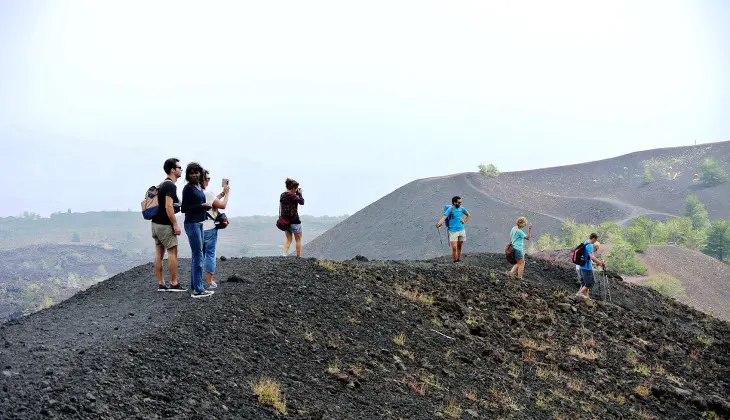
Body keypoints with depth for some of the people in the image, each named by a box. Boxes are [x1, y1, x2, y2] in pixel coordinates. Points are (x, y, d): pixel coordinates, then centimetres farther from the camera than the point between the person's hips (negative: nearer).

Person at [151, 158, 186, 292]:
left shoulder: (163, 184, 16)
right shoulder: (170, 185, -15)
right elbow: (168, 207, -22)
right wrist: (175, 225, -20)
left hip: (156, 223, 9)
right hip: (165, 225, -9)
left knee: (159, 253, 7)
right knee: (173, 252, -4)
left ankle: (161, 284, 9)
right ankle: (174, 284, -2)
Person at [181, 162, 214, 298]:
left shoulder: (200, 187, 13)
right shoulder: (188, 188, -12)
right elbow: (184, 208, -15)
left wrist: (205, 207, 8)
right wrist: (201, 206, -17)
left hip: (199, 223, 9)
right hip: (192, 224, -9)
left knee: (197, 256, 13)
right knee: (198, 257, -10)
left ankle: (194, 286, 20)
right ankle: (198, 290, -9)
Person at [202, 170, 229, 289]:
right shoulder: (207, 193, -18)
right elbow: (222, 205, -12)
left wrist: (222, 193, 19)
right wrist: (226, 193, 2)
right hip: (209, 229, -7)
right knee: (210, 254, 2)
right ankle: (209, 282, 3)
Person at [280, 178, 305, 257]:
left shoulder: (282, 195, 7)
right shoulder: (291, 195, -19)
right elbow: (302, 202, -11)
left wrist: (297, 193, 10)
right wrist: (300, 193, 2)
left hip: (285, 220, 8)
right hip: (294, 220, -8)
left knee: (288, 240, 15)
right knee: (298, 240, 7)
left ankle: (284, 255, -2)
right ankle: (298, 257, 11)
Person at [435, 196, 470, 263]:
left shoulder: (462, 209, 4)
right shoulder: (450, 209, -11)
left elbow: (468, 215, 22)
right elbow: (444, 217, -24)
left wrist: (464, 221, 7)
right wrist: (439, 223, -41)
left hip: (462, 230, 5)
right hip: (453, 231, -5)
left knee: (459, 247, 10)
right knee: (454, 248, -11)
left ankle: (459, 260, 20)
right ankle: (455, 261, 0)